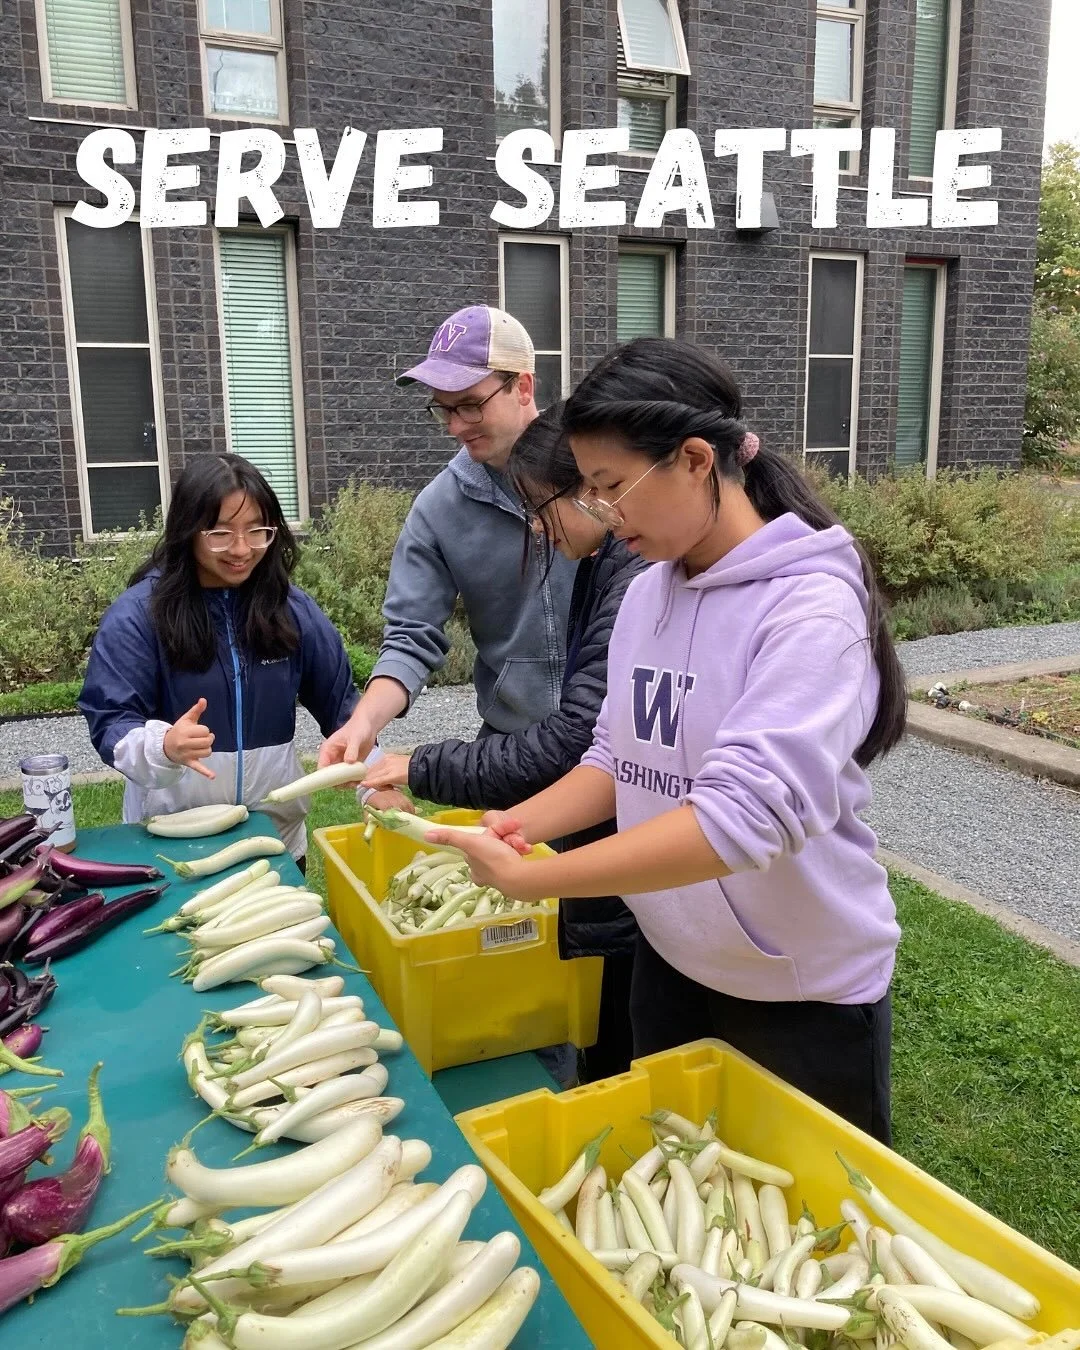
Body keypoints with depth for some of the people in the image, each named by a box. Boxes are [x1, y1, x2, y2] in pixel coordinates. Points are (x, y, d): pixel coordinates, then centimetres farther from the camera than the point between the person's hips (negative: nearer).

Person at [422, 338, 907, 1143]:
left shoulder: (812, 607, -24)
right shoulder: (647, 593, 0)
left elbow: (744, 814, -33)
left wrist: (530, 878, -31)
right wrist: (525, 823, -13)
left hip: (806, 994, -6)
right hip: (670, 965, 7)